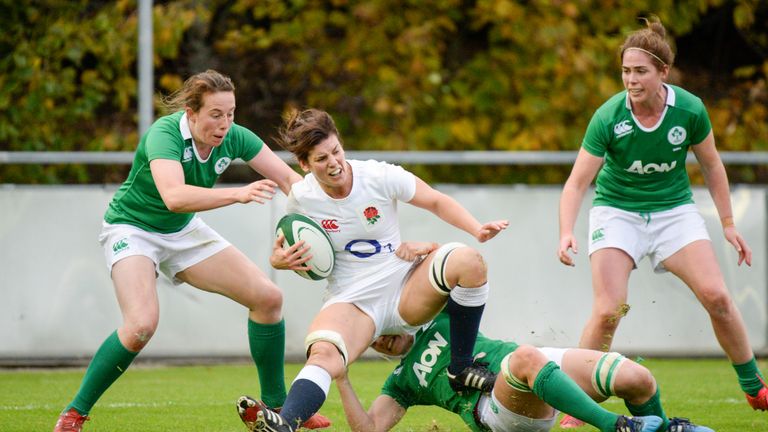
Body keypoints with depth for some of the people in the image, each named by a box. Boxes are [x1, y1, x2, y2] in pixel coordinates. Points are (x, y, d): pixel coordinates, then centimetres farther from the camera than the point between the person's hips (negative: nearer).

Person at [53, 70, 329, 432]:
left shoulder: (233, 137, -14)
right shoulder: (164, 134, -32)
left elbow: (288, 177, -11)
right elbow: (173, 196, -50)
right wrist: (238, 194, -60)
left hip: (183, 232, 7)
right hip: (131, 229, -7)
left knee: (268, 297, -1)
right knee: (142, 324, -30)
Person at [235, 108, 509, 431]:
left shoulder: (380, 177, -9)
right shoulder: (301, 198, -4)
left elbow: (437, 202, 2)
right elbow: (292, 250, 13)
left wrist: (478, 230, -14)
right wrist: (280, 259, -12)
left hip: (406, 289, 1)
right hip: (351, 301, -1)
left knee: (467, 260, -26)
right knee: (323, 354, -35)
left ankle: (461, 368, -13)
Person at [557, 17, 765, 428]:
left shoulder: (690, 109, -15)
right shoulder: (608, 118, -22)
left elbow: (712, 166, 2)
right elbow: (577, 181, -19)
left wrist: (728, 224, 4)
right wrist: (566, 233, -35)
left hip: (674, 209, 2)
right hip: (617, 212, -2)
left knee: (716, 296, -12)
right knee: (607, 312, -18)